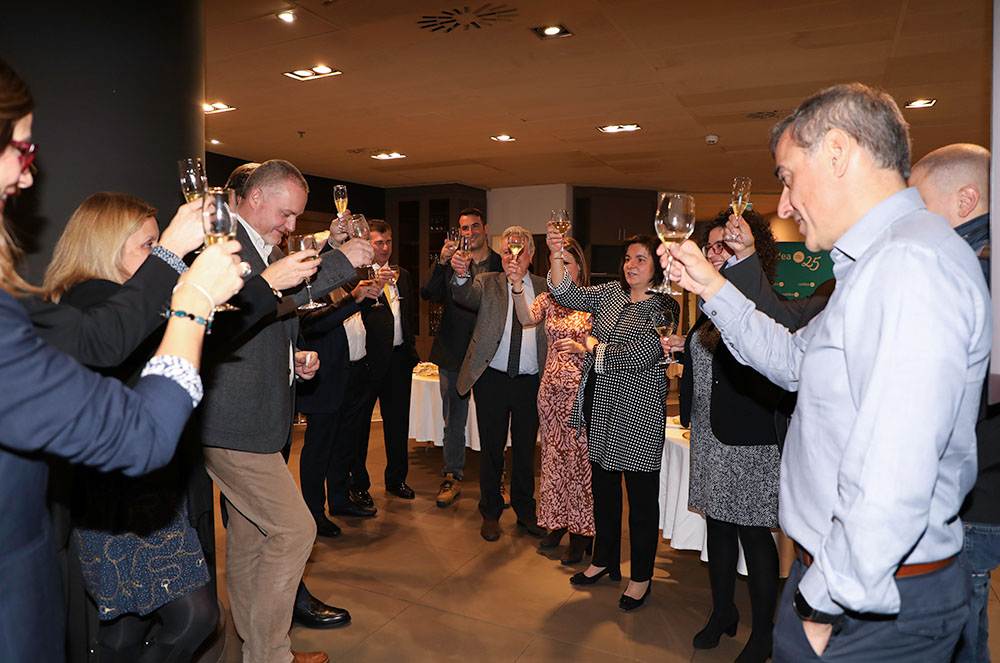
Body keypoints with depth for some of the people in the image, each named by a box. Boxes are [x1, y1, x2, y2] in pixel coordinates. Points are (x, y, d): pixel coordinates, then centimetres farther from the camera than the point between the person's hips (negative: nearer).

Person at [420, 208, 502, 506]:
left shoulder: (502, 265, 1)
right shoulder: (449, 262, 3)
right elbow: (427, 294, -11)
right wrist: (442, 263, -22)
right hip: (454, 355, 1)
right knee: (454, 420, 11)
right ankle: (453, 477, 26)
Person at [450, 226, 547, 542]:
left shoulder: (544, 287, 7)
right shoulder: (487, 283, 3)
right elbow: (465, 296, -15)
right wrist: (461, 274, -38)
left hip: (530, 382, 1)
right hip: (493, 379, -1)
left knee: (525, 449, 13)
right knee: (492, 448, 10)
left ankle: (525, 512, 31)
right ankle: (490, 513, 27)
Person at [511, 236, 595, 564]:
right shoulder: (548, 299, 7)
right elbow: (526, 318, -15)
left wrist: (580, 348, -18)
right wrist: (517, 287, -30)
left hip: (582, 389, -4)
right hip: (551, 387, 5)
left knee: (580, 457, 1)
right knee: (553, 455, 12)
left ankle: (581, 532, 15)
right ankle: (558, 522, 28)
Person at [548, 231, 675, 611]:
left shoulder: (664, 306, -8)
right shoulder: (611, 293, 8)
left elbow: (641, 355, -18)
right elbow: (568, 296, -2)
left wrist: (596, 348, -6)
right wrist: (556, 256, -16)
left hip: (638, 411, -6)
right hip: (601, 404, 6)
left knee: (641, 495, 5)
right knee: (603, 484, 17)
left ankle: (642, 577, 23)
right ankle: (605, 560, 35)